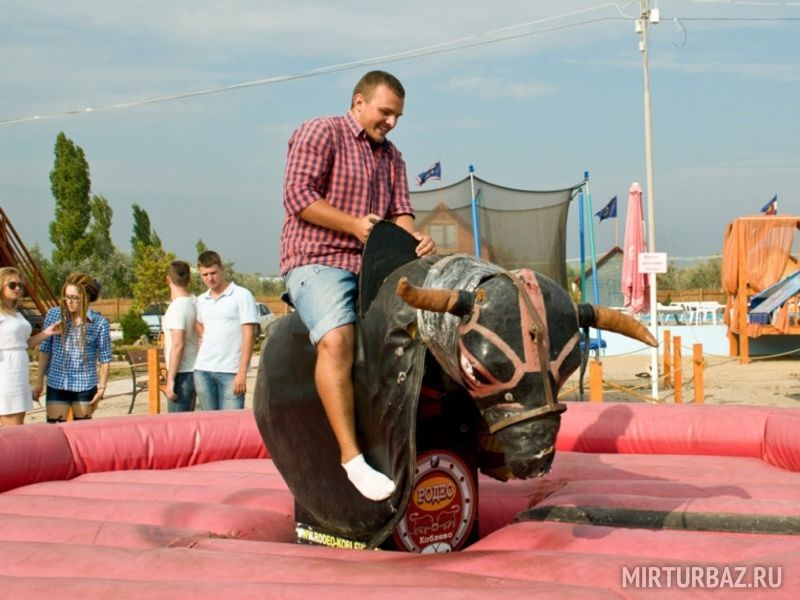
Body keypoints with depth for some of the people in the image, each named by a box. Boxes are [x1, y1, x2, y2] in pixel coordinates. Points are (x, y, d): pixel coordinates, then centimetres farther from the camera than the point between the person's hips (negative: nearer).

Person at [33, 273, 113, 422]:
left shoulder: (99, 322, -6)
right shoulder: (54, 315, -1)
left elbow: (105, 358, 0)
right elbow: (45, 350, 4)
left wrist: (101, 388, -2)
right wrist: (39, 382, 3)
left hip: (85, 387, -1)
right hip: (56, 384, 1)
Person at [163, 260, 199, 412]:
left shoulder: (177, 307, -17)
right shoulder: (195, 302, 8)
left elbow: (178, 345, -22)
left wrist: (170, 379, -21)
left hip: (182, 373, -9)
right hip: (194, 370, 9)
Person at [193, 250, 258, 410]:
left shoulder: (242, 296, -3)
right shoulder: (201, 300, 14)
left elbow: (248, 335, -9)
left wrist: (242, 373, -15)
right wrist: (204, 338, 15)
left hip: (231, 371, -5)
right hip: (202, 370, 6)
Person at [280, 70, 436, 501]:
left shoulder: (392, 157, 21)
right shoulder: (319, 133, -1)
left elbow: (400, 212, 12)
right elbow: (298, 196, -11)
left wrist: (415, 239, -10)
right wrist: (354, 224, -17)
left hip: (373, 267, 7)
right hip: (317, 261, -7)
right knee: (337, 338, -32)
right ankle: (351, 456, -34)